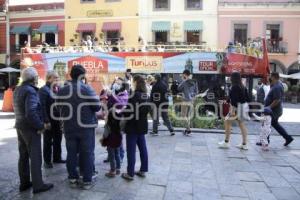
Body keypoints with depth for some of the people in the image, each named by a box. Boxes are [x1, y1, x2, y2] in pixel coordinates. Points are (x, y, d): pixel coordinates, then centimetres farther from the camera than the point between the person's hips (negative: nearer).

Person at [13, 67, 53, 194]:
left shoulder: (17, 90, 10)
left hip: (20, 126, 9)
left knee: (23, 156, 15)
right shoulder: (30, 91, -20)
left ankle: (24, 183, 26)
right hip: (30, 128, -9)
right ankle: (38, 185, 7)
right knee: (35, 157, -1)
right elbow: (31, 112, -28)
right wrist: (40, 126, -19)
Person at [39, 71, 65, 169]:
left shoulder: (58, 89, 12)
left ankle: (57, 158, 29)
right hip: (49, 120, -7)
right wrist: (46, 121, -22)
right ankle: (47, 161, 17)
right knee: (48, 141, 5)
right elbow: (42, 106, -17)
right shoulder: (44, 90, -10)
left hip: (57, 119, 7)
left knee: (58, 140, 15)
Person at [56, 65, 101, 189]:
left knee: (71, 153, 13)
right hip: (86, 126, -4)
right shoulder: (87, 89, -13)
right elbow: (97, 107, -13)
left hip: (69, 127, 4)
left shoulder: (62, 90, 2)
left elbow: (59, 107, 10)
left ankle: (73, 179, 23)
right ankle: (87, 180, 11)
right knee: (87, 153, 5)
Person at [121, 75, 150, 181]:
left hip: (133, 126, -8)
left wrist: (121, 113, -2)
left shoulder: (134, 96, -18)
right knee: (142, 148, 14)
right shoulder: (146, 96, 6)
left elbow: (129, 112, -20)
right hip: (142, 126, 8)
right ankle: (143, 170, 25)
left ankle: (130, 173, 10)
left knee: (131, 150, 1)